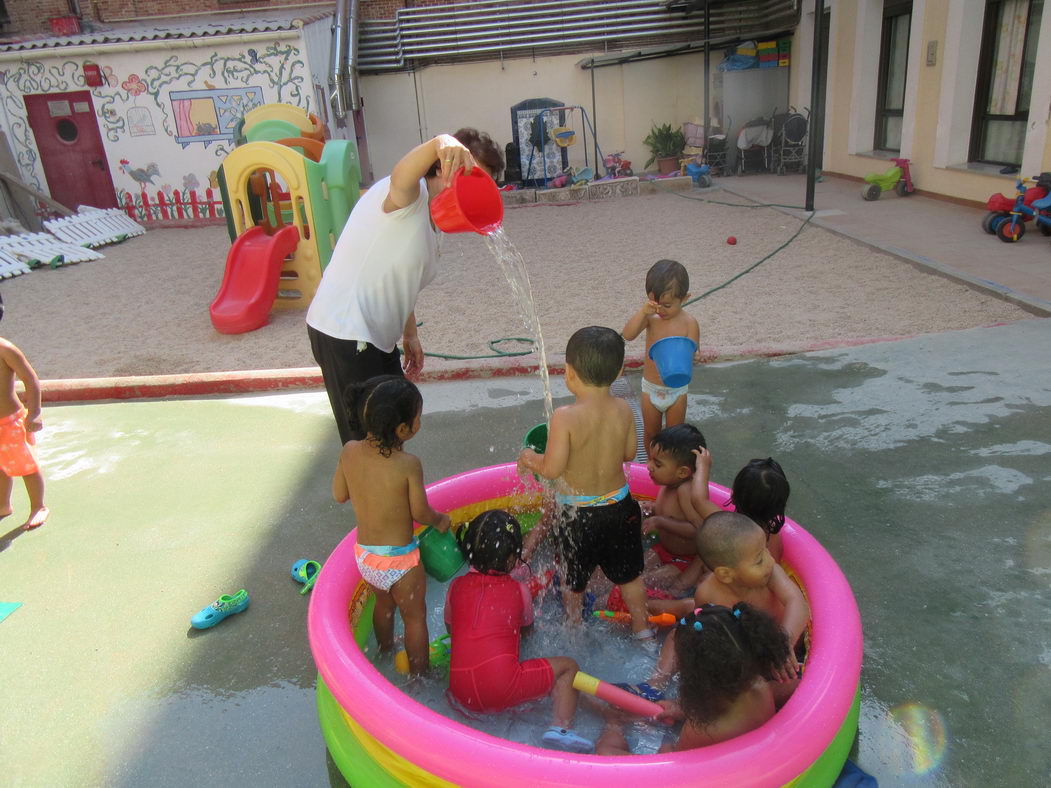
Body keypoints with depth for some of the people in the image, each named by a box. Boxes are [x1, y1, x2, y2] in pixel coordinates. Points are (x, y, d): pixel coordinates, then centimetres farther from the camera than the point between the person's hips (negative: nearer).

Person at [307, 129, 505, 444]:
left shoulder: (431, 220, 15)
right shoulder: (411, 195, -14)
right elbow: (402, 175, -40)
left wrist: (410, 334, 23)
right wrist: (441, 143, -58)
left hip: (377, 336, 11)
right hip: (345, 334, -10)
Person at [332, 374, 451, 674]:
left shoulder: (349, 451, -12)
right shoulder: (408, 464, -27)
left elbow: (339, 495, 2)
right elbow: (420, 513, -16)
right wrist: (441, 520, 5)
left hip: (363, 556, 6)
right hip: (398, 560, -6)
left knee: (384, 603, 32)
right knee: (415, 616, 19)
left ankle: (386, 652, 57)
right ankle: (420, 676, 37)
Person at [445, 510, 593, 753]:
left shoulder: (456, 587, 9)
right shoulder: (518, 590, 3)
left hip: (461, 694, 5)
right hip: (503, 687, -5)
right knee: (568, 666, 11)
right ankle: (561, 728, -9)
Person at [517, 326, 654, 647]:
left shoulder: (565, 417, -26)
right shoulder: (623, 409, -11)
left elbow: (553, 468, -24)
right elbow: (629, 453, 2)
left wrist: (531, 459, -4)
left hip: (577, 513, -4)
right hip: (619, 505, 4)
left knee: (573, 579, 22)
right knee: (629, 573, 25)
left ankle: (573, 626, 43)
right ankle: (643, 631, 39)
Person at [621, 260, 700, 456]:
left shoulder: (689, 323, -16)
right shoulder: (651, 318, -12)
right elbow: (628, 335, -26)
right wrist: (643, 312, -38)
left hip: (676, 390, -2)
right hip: (650, 388, 2)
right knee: (650, 434, 19)